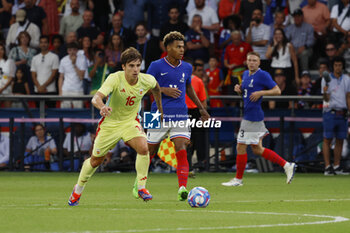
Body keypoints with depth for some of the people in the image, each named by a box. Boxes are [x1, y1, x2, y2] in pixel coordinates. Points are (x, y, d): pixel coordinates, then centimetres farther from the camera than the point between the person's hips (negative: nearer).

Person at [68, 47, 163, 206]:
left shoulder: (147, 80, -16)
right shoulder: (115, 79, -28)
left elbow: (156, 87, 12)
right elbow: (96, 98, -41)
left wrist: (160, 107, 21)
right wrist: (102, 107, -63)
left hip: (130, 122, 2)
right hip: (110, 123, -2)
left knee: (143, 148, -27)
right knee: (96, 160, 10)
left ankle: (141, 188, -10)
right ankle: (78, 190, 36)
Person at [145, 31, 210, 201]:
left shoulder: (186, 68, 10)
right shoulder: (156, 66, -4)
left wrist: (201, 108, 28)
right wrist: (164, 90, -17)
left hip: (180, 115, 3)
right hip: (160, 115, -3)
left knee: (182, 151, -14)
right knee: (150, 151, 7)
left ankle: (182, 188, -23)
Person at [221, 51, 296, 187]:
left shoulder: (263, 75, -10)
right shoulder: (245, 74, 15)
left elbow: (277, 91, -10)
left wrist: (261, 93, -21)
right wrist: (239, 90, 5)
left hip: (253, 117, -9)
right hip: (247, 114, 9)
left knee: (241, 147, -3)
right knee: (257, 150, 11)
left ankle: (238, 179, 9)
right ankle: (287, 166, 16)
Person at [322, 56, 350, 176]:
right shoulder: (326, 79, 0)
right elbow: (326, 99, -5)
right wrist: (325, 92, -27)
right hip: (330, 112, -4)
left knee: (340, 140, 4)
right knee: (327, 139, -6)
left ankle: (337, 166, 8)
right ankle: (327, 167, -8)